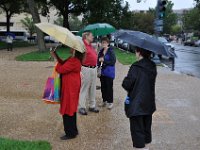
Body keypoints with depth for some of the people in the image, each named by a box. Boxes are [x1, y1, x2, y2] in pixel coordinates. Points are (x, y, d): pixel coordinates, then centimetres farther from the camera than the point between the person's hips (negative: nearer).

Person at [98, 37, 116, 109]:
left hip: (109, 73, -6)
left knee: (109, 87, -1)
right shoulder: (101, 51, 10)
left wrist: (104, 60, -18)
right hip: (102, 72, 6)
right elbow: (98, 60, 19)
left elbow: (113, 62, -15)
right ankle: (104, 101, 23)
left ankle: (110, 102, 9)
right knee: (103, 87, 11)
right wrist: (99, 60, -3)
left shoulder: (111, 51, -10)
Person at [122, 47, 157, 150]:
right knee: (147, 128, 19)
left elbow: (126, 84, -18)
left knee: (137, 130, 3)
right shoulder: (152, 67, 2)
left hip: (136, 105, -7)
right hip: (149, 104, 7)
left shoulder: (136, 67, -19)